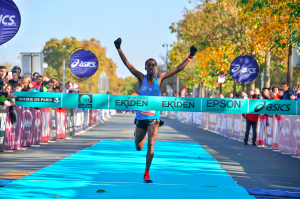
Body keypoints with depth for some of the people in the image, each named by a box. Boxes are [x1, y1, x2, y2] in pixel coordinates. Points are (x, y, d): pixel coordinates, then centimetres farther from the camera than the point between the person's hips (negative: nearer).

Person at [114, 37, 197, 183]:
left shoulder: (160, 78, 0)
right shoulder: (141, 78, -3)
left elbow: (178, 69, 3)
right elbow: (128, 64, -10)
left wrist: (189, 57, -1)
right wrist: (119, 49, -19)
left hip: (154, 118, 0)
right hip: (141, 118, 1)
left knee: (151, 144, -17)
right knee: (138, 148, 11)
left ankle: (146, 174, -8)